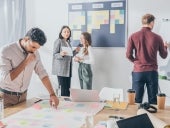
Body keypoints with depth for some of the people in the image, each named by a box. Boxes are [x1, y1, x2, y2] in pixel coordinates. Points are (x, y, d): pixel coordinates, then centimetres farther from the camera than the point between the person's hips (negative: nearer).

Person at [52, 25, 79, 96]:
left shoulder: (68, 42, 17)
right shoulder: (58, 41, -5)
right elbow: (54, 55, -9)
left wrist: (75, 51, 11)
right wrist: (61, 54, -27)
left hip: (68, 69, 7)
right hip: (61, 69, -7)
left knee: (68, 89, 5)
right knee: (63, 89, -10)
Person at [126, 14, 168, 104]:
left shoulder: (133, 36, -4)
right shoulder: (157, 37, -4)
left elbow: (128, 55, -5)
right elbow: (164, 56, 7)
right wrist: (165, 46, 28)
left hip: (138, 71, 1)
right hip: (152, 72, 0)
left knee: (137, 101, 7)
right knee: (153, 101, 10)